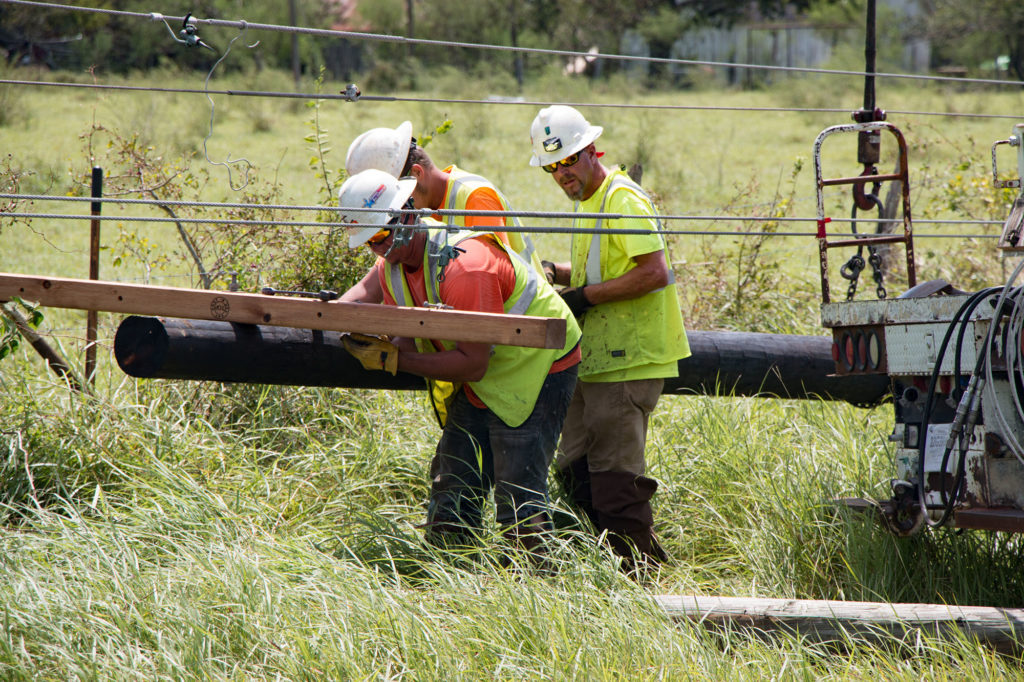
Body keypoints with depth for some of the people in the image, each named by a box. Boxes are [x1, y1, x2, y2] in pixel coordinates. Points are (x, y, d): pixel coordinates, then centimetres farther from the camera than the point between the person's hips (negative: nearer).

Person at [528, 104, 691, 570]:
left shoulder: (622, 198, -13)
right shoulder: (589, 201, 18)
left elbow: (654, 273, -21)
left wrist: (586, 295, -18)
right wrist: (557, 273, 11)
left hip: (627, 361, -10)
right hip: (597, 358, 10)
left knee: (615, 476, -8)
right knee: (574, 470, 11)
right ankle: (649, 563, 17)